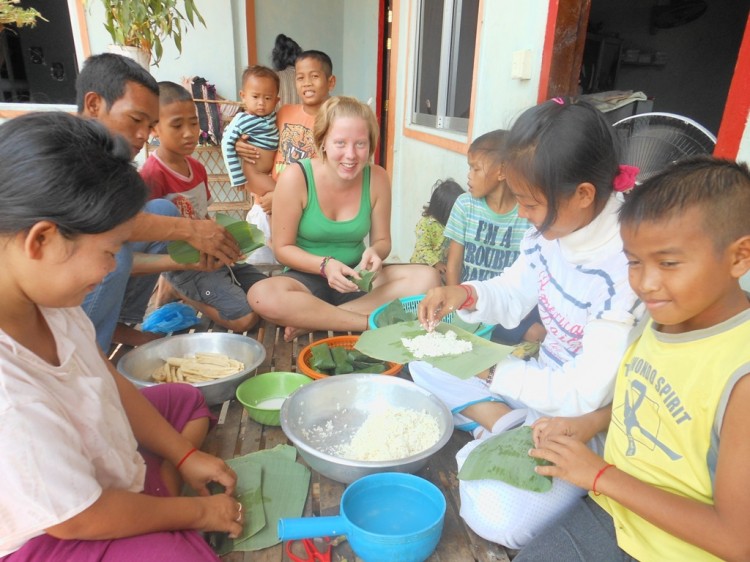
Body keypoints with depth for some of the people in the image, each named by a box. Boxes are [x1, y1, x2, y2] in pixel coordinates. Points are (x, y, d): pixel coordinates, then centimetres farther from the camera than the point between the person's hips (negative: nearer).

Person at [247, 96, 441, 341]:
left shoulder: (377, 178, -6)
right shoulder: (295, 178, -14)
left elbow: (382, 240, 4)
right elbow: (282, 248, -8)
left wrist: (374, 253, -20)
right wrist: (325, 265, -25)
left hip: (356, 280, 3)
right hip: (307, 279, -2)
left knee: (427, 278, -21)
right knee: (262, 296, -34)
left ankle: (312, 320, -23)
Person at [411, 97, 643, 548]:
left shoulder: (625, 269, -31)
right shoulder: (550, 230, -9)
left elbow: (587, 394, -26)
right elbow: (512, 297, 7)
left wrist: (494, 371, -17)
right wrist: (467, 295, -15)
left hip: (589, 418, -7)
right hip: (543, 376, 7)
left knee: (496, 517, -26)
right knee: (426, 359, 6)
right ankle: (503, 424, -6)